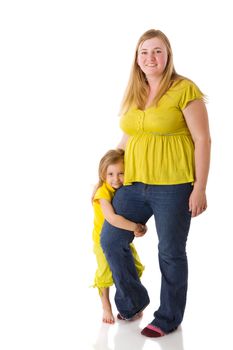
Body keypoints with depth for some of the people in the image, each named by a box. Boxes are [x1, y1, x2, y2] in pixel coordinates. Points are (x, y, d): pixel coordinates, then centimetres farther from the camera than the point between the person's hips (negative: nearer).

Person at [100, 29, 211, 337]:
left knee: (171, 252, 6)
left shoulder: (184, 89, -8)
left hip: (173, 186, -6)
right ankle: (133, 301, 31)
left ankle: (169, 318, 27)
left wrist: (200, 188, -12)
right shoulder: (133, 95, 11)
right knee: (110, 240, 9)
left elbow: (202, 140, -8)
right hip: (134, 184, 7)